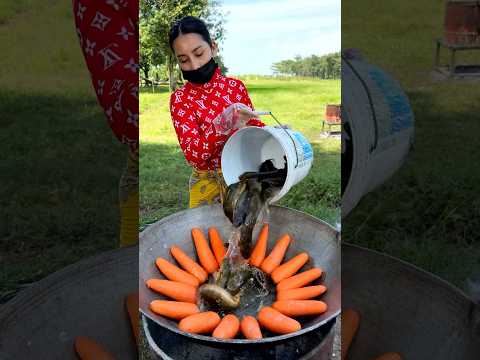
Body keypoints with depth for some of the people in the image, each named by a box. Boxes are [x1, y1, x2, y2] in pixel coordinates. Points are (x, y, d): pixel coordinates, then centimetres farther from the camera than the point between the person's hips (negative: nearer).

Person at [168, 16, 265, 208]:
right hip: (208, 183, -2)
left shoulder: (235, 86, -3)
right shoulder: (180, 99, -9)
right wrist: (221, 126, -36)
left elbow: (253, 125, 9)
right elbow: (193, 155, -20)